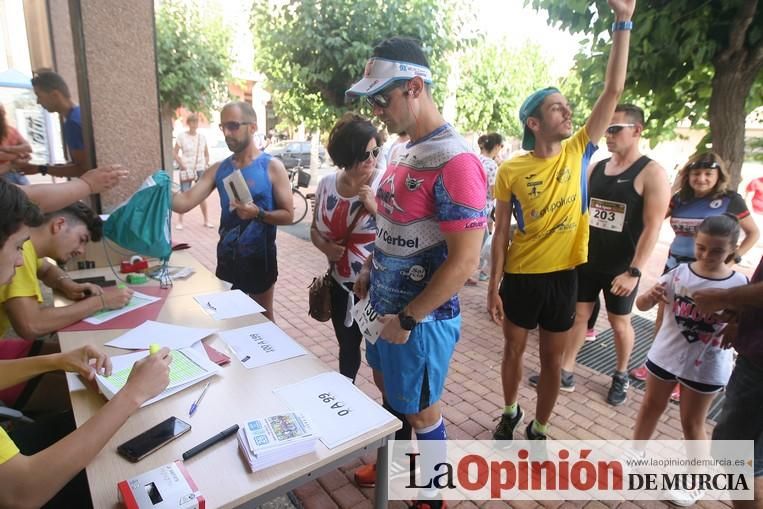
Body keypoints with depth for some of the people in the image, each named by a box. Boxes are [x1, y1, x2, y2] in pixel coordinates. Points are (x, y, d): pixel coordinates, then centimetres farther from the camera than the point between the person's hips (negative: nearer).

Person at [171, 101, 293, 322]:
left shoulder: (271, 166, -10)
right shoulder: (218, 169, 3)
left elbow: (288, 215, -11)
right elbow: (185, 202, -7)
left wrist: (258, 213, -27)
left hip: (259, 258, -4)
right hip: (226, 257, 5)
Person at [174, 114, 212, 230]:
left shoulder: (202, 137, 7)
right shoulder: (181, 136, -3)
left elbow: (206, 154, 14)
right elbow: (175, 153, -3)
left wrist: (206, 165, 2)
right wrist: (182, 166, -12)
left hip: (200, 169, 3)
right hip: (187, 169, -3)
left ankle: (206, 220, 15)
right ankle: (180, 221, 3)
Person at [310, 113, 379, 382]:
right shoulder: (326, 184, 0)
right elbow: (315, 229, 12)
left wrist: (375, 208, -26)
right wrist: (326, 247, -9)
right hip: (340, 284, 5)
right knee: (347, 347, 24)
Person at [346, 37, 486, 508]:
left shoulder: (454, 161, -23)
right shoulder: (407, 151, 6)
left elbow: (464, 261, -25)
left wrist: (408, 319, -19)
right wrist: (369, 271, 11)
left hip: (421, 318, -9)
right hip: (385, 305, 9)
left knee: (421, 411, 12)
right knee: (389, 390, 25)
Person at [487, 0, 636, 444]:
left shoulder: (579, 153, -2)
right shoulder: (511, 171, -9)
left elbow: (614, 91, -6)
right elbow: (501, 233, -5)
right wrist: (494, 286, -7)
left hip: (563, 274, 2)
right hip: (521, 275, -2)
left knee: (553, 361, 13)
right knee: (514, 351, 16)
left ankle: (539, 429, 34)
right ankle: (511, 412, 41)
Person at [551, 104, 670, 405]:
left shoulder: (652, 174, -11)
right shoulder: (595, 169, 5)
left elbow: (652, 227, -16)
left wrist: (634, 271, -21)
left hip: (621, 267, -4)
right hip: (586, 261, 5)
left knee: (620, 323, 11)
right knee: (578, 314, 10)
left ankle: (621, 376, 33)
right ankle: (565, 372, 21)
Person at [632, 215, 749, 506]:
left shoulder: (739, 286, -14)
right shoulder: (679, 273, -11)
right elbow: (641, 305, -8)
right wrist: (651, 295, -29)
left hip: (706, 367, -2)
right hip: (665, 355, 2)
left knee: (692, 423, 13)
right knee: (651, 407, 19)